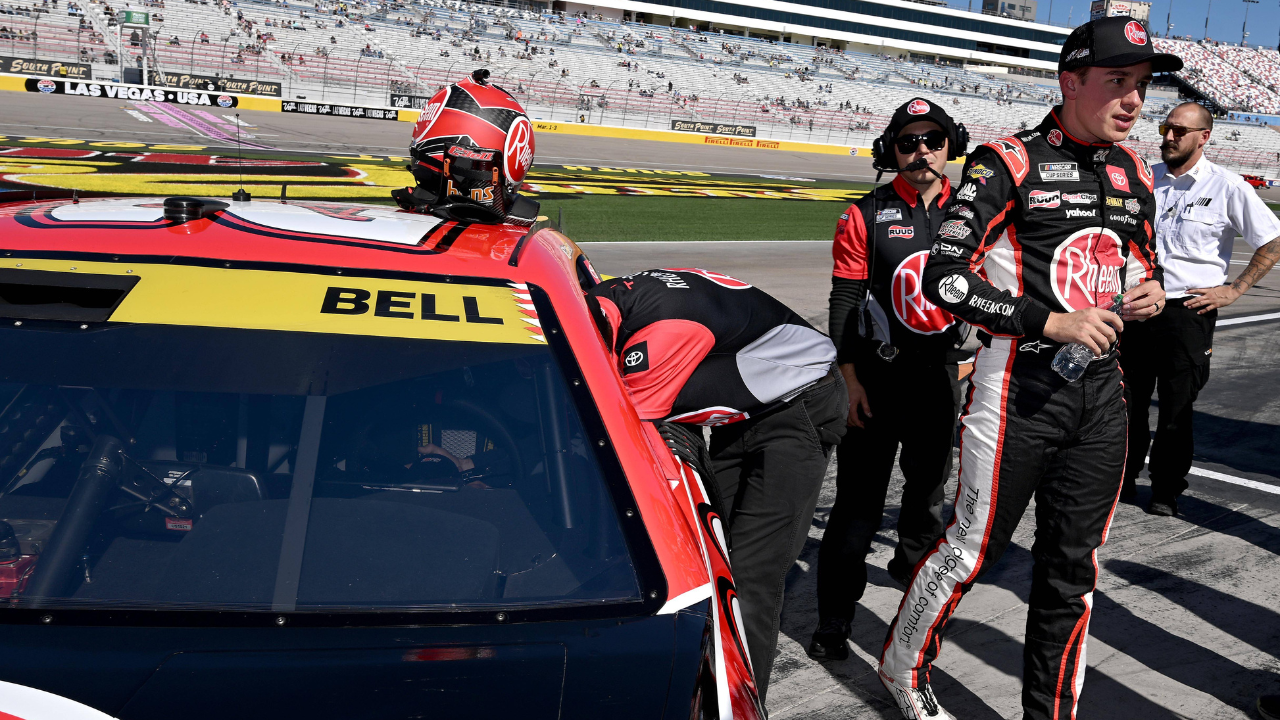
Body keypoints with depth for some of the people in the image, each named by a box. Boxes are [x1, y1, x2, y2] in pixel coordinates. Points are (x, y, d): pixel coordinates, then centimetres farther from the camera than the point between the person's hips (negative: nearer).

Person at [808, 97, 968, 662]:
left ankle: (913, 561, 47)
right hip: (876, 376, -4)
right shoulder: (865, 215, -6)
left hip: (943, 372, 4)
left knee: (930, 483, 21)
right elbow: (843, 302, -6)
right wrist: (849, 378, -10)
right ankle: (833, 620, 4)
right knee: (859, 499, -4)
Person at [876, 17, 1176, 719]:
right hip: (1018, 390, -6)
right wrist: (1052, 323, -22)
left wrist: (1151, 294, 2)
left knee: (1073, 567, 12)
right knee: (975, 544, 4)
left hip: (1101, 393, 6)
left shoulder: (1133, 173, 11)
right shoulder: (1010, 162, -10)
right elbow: (943, 279, -18)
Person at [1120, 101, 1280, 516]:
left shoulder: (1227, 186, -5)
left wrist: (1234, 290, -5)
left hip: (1188, 312, -4)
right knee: (1128, 400, 9)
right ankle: (1124, 477, 25)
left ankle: (1167, 492, 16)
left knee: (1177, 408, 3)